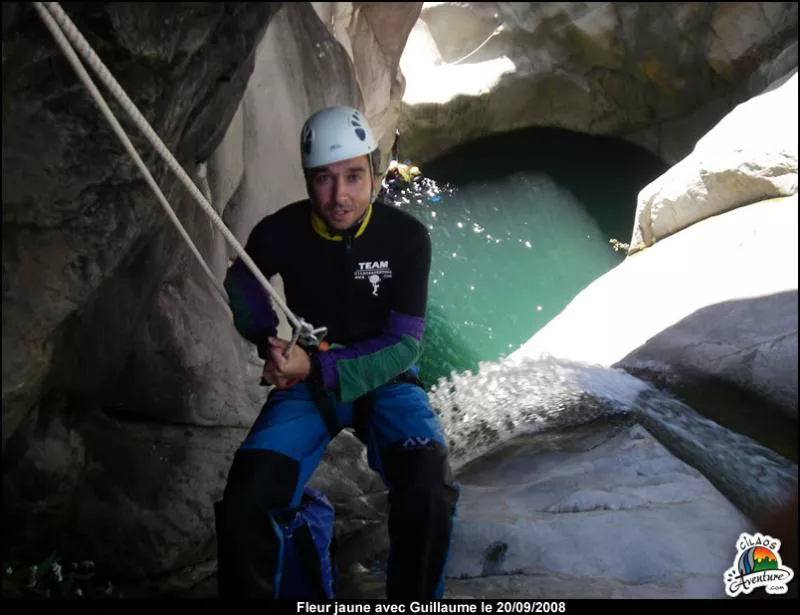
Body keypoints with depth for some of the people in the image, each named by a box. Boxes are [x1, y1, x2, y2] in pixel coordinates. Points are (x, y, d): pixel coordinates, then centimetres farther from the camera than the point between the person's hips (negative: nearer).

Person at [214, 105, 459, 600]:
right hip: (306, 379, 1)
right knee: (244, 505, -24)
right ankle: (251, 592, 4)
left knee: (431, 491, -30)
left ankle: (414, 600, -3)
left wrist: (319, 368, -28)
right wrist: (270, 339, -8)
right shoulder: (281, 232, -12)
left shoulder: (408, 237, -16)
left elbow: (404, 343, -15)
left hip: (385, 378, -1)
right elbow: (241, 283, 10)